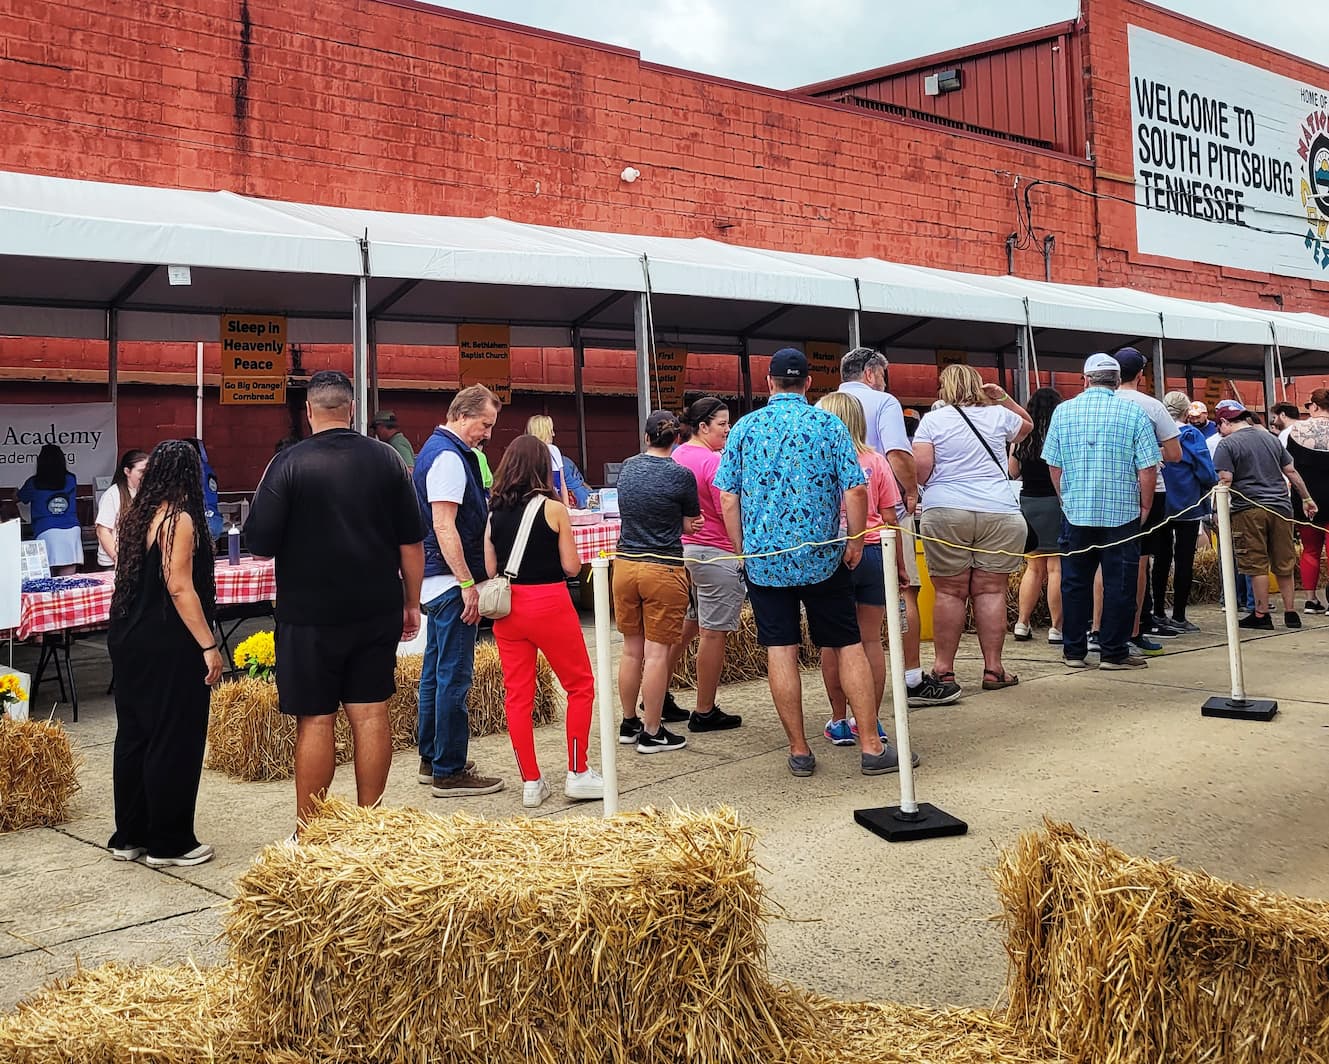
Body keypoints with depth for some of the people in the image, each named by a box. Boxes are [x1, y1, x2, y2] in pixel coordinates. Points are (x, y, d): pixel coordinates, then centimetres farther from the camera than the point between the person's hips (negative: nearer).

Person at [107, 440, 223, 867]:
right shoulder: (179, 519, -14)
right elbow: (179, 587, -20)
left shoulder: (135, 516, 9)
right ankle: (168, 843, 8)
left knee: (133, 736, 15)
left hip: (128, 640, 9)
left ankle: (129, 835, 23)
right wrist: (208, 646, -19)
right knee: (174, 742, 0)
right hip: (168, 645, -9)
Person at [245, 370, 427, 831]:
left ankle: (308, 832, 11)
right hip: (378, 610, 3)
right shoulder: (386, 459, 1)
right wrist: (411, 603, 13)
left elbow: (260, 544, -10)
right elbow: (411, 542, 4)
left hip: (310, 614, -3)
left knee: (315, 720, 4)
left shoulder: (289, 464, -10)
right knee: (371, 713, 8)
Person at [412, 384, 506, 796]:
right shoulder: (449, 457, -16)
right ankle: (449, 773, -1)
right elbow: (444, 526, -23)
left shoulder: (436, 449, 16)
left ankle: (431, 761, 24)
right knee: (454, 676, -6)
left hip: (435, 581, 11)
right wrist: (467, 583, -22)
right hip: (451, 582, -11)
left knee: (436, 671, 15)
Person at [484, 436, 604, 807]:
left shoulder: (494, 511, 3)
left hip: (507, 608, 4)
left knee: (517, 694, 9)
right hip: (549, 605, -4)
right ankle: (578, 774, 11)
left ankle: (531, 783, 13)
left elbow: (490, 569, 4)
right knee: (580, 686, 11)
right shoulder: (553, 508, -8)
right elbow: (572, 567, -7)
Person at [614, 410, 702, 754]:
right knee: (657, 653, 0)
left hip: (625, 564, 5)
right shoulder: (681, 475, -10)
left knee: (631, 650, 15)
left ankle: (629, 724, 25)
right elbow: (691, 525, 0)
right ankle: (651, 733, 5)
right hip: (664, 569, -5)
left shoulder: (627, 467, 6)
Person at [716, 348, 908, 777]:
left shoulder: (745, 428, 2)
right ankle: (871, 746, 5)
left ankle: (799, 750, 9)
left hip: (763, 559, 1)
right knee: (848, 645, 6)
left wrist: (743, 547, 11)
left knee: (780, 651, 5)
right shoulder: (828, 425, -2)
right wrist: (855, 541, 3)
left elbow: (727, 497, 1)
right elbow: (855, 489, -8)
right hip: (821, 556, -1)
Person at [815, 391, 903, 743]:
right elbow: (890, 517, 5)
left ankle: (840, 722, 10)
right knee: (871, 639, 8)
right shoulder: (876, 461, 4)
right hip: (873, 553, 2)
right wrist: (899, 564, 12)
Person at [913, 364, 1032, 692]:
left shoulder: (932, 420, 3)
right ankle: (993, 669, 7)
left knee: (949, 592, 2)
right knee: (991, 591, 3)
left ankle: (943, 669, 5)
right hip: (999, 514, 1)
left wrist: (931, 486, 14)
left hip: (945, 514, -1)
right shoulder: (998, 415, 11)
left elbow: (921, 467, -6)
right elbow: (1026, 425, 32)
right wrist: (1004, 398, 27)